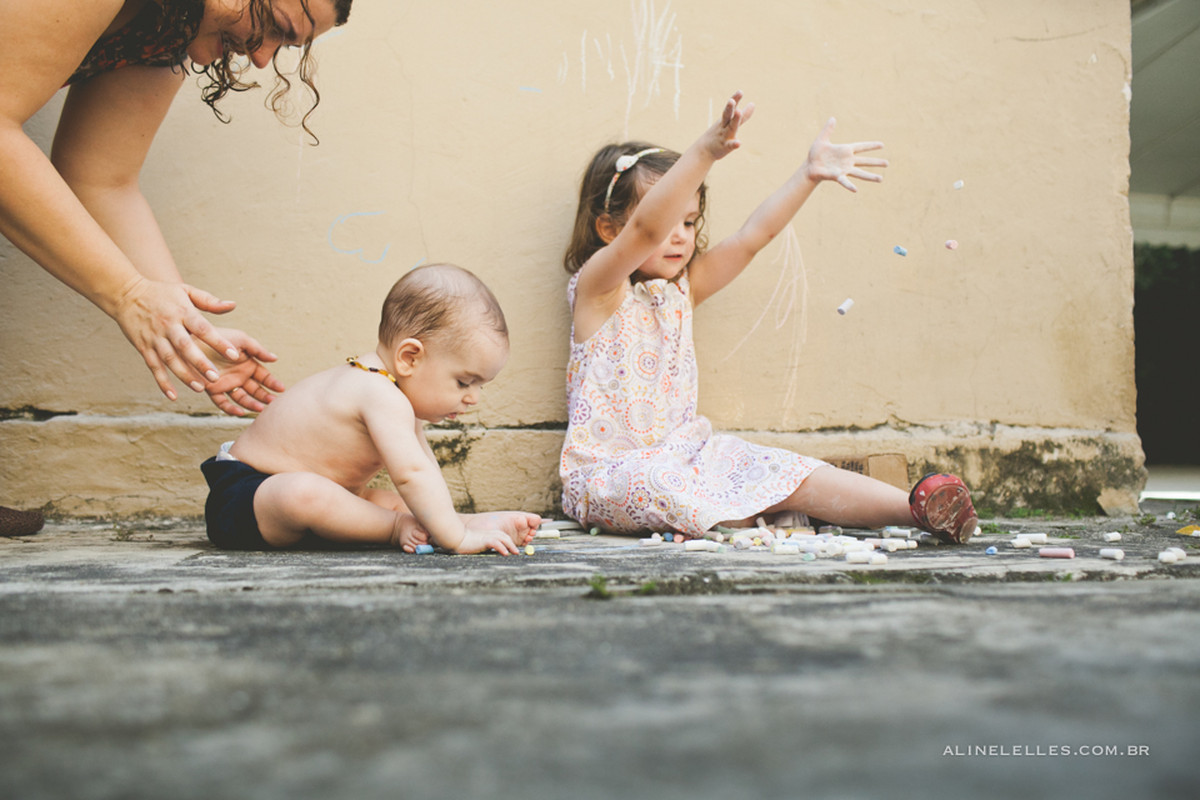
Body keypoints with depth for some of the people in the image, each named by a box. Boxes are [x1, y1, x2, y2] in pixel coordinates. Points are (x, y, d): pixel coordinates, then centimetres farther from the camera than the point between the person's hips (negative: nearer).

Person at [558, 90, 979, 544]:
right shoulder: (597, 287, -9)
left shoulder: (683, 288, 11)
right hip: (614, 470, -5)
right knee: (662, 486, -41)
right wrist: (704, 153, -40)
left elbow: (751, 238, 1)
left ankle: (916, 509, -23)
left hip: (684, 455, 5)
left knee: (787, 473, -15)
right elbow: (646, 229, -28)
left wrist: (809, 175, -10)